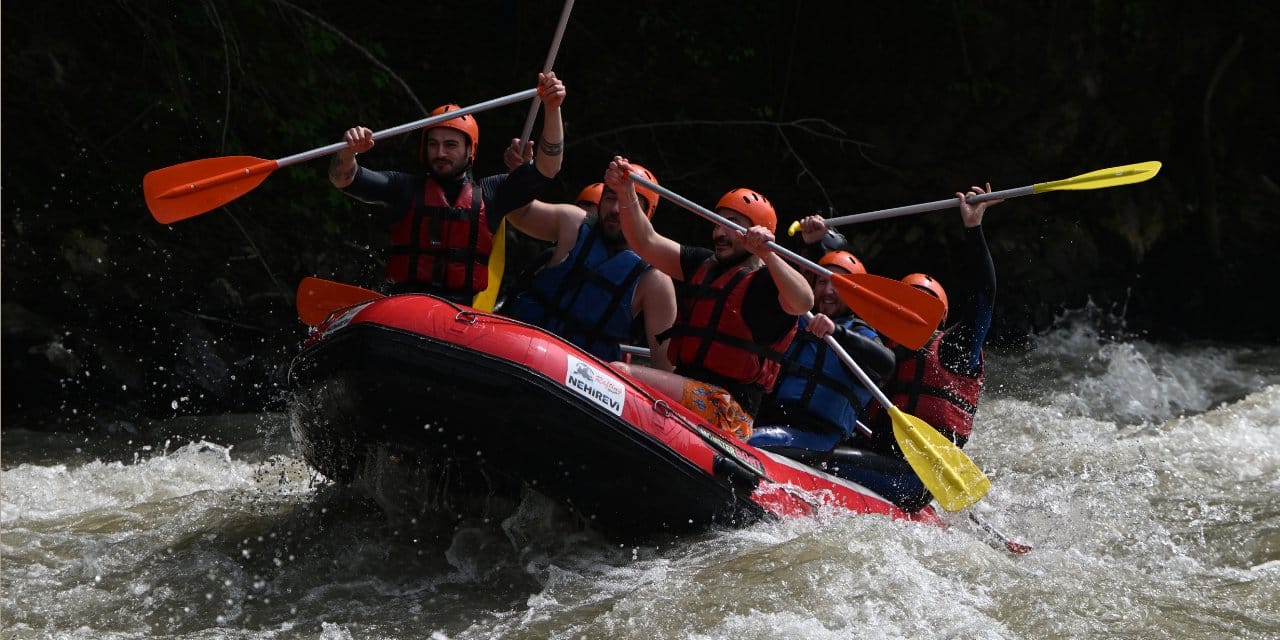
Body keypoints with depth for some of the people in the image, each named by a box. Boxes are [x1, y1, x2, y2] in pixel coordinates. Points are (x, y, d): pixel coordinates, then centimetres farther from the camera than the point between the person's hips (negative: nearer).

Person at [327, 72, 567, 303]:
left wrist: (552, 108, -1)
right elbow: (342, 178, 6)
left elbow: (547, 168, 10)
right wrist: (348, 152, -17)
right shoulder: (405, 188, 15)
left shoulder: (489, 193, 17)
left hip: (464, 311, 1)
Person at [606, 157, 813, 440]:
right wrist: (626, 193, 2)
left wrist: (766, 254, -34)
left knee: (620, 374, -26)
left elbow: (803, 302, -25)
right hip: (686, 390, 9)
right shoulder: (703, 266, 21)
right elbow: (646, 243, 16)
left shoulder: (766, 283, -3)